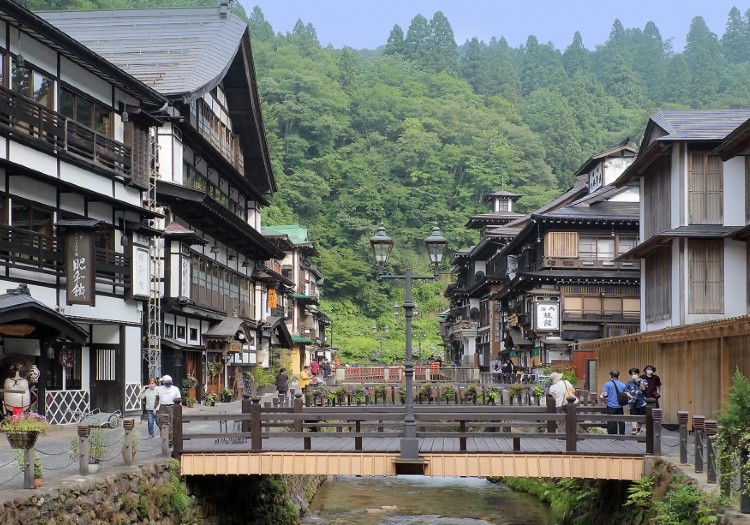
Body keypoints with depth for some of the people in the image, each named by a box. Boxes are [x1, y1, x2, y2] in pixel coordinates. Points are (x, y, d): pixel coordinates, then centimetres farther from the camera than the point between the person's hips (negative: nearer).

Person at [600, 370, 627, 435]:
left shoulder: (607, 384, -6)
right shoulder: (623, 385, 7)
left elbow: (605, 394, -13)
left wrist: (602, 395, 9)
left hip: (611, 406, -3)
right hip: (620, 406, 3)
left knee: (612, 422, 2)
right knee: (621, 422, 11)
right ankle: (622, 435, 15)